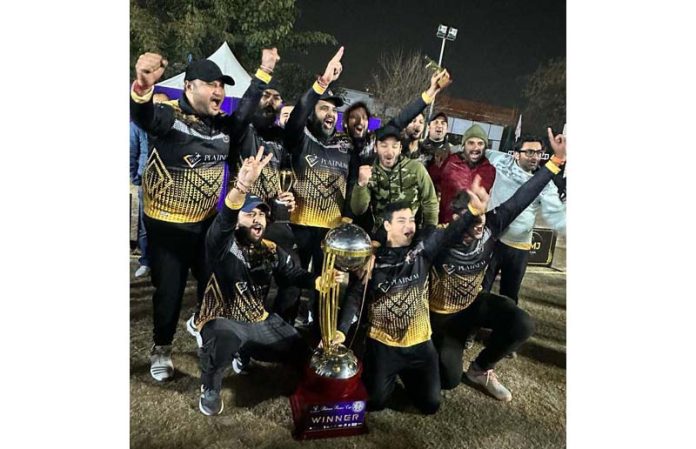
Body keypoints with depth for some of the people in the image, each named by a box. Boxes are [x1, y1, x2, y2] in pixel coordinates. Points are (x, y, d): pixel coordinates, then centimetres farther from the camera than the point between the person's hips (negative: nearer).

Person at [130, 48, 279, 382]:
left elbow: (246, 110, 18)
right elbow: (141, 115, -37)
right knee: (169, 290, 8)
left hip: (206, 221, 5)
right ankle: (161, 350, 34)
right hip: (166, 224, -5)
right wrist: (143, 85, -59)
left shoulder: (223, 124, 2)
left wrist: (264, 73, 15)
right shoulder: (168, 116, -16)